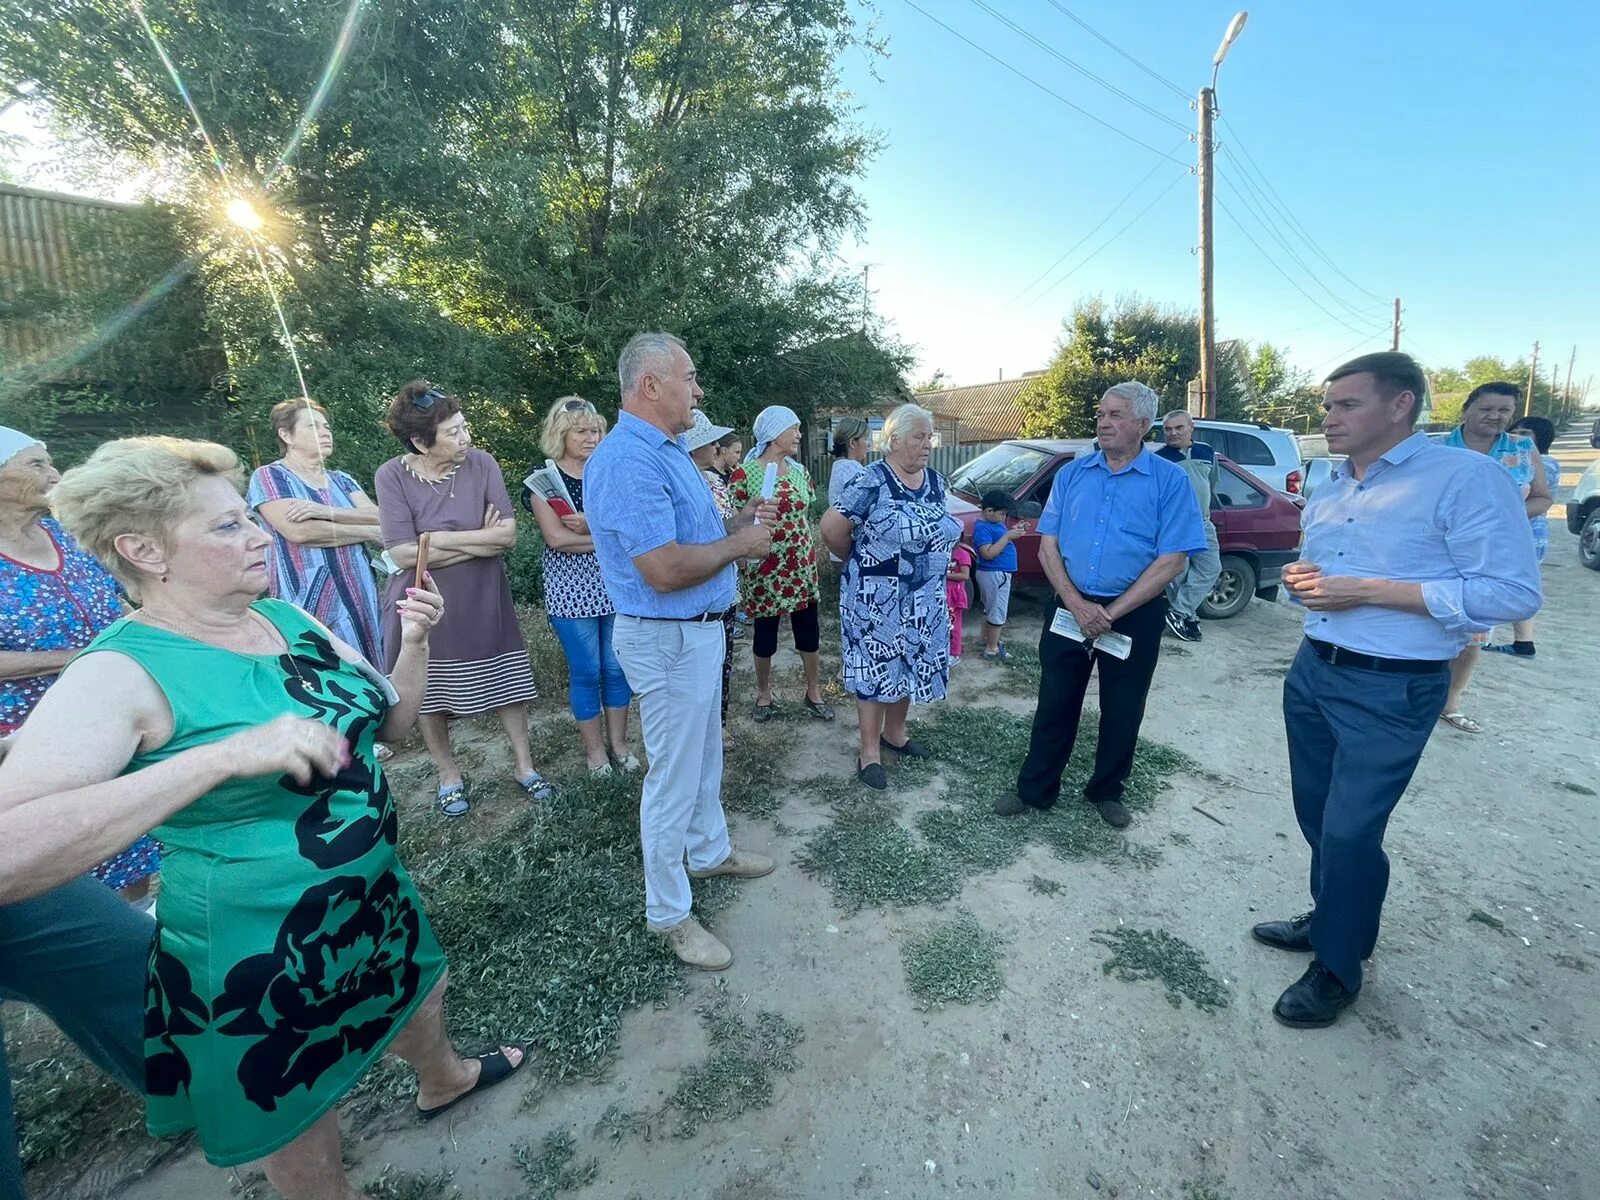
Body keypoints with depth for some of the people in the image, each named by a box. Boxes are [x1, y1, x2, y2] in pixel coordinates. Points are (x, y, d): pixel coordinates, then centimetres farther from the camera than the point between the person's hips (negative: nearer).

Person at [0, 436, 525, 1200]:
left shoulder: (287, 619, -3)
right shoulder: (121, 674, -22)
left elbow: (391, 722, 5)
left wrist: (414, 641, -12)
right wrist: (229, 753, -41)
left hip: (373, 901, 7)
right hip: (261, 957, -6)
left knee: (422, 998, 34)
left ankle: (445, 1080, 66)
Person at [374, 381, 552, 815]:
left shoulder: (481, 464, -8)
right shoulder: (392, 475, -11)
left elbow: (508, 534, -14)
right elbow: (403, 554, -18)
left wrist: (438, 539, -17)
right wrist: (479, 541, -17)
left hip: (483, 602, 1)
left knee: (508, 682, 8)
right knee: (429, 694, 12)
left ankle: (523, 765, 27)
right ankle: (448, 774, 34)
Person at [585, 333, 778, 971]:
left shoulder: (667, 450, 11)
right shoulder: (627, 459, -23)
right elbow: (665, 570, -30)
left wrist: (740, 520, 1)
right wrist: (741, 543, -16)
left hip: (700, 629, 10)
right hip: (668, 638, -10)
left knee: (706, 756, 24)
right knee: (674, 778, 4)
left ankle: (710, 851, 45)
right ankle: (668, 913, 23)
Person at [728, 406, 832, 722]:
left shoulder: (799, 471, 8)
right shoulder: (744, 473, -8)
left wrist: (812, 558, 13)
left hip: (802, 567, 5)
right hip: (764, 570, -4)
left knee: (809, 631, 10)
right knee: (765, 634, 9)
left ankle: (814, 693, 27)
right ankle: (764, 695, 28)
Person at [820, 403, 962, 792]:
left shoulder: (936, 481, 7)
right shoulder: (872, 480, -15)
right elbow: (832, 528, -16)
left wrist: (925, 561, 10)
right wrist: (860, 561, -2)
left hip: (925, 598, 7)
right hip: (877, 596, -7)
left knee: (911, 664, 16)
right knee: (875, 668, 1)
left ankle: (894, 732, 36)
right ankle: (870, 752, 13)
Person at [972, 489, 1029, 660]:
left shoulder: (994, 522, 7)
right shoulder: (982, 527, -22)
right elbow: (988, 553, -27)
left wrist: (1013, 531, 2)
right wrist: (1008, 536, -26)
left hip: (998, 573, 10)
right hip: (994, 575, -10)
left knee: (990, 609, 22)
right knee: (998, 612, 0)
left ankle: (987, 639, 37)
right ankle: (992, 648, 9)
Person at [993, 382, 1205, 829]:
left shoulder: (1170, 480, -5)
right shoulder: (1072, 473, 4)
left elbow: (1172, 560, -10)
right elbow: (1048, 544, 0)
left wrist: (1112, 612, -15)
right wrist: (1076, 604, -13)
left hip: (1134, 615, -1)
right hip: (1069, 608, 2)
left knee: (1122, 710, 12)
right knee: (1055, 703, 9)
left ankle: (1107, 791, 33)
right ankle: (1035, 789, 24)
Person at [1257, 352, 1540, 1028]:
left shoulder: (1466, 478, -13)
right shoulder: (1330, 489, 10)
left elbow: (1513, 592, -18)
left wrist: (1370, 592, -23)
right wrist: (1299, 579, -2)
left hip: (1391, 691, -7)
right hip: (1312, 671, 7)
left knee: (1350, 831, 1)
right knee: (1316, 815, 18)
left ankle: (1338, 967, 22)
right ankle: (1331, 919, 41)